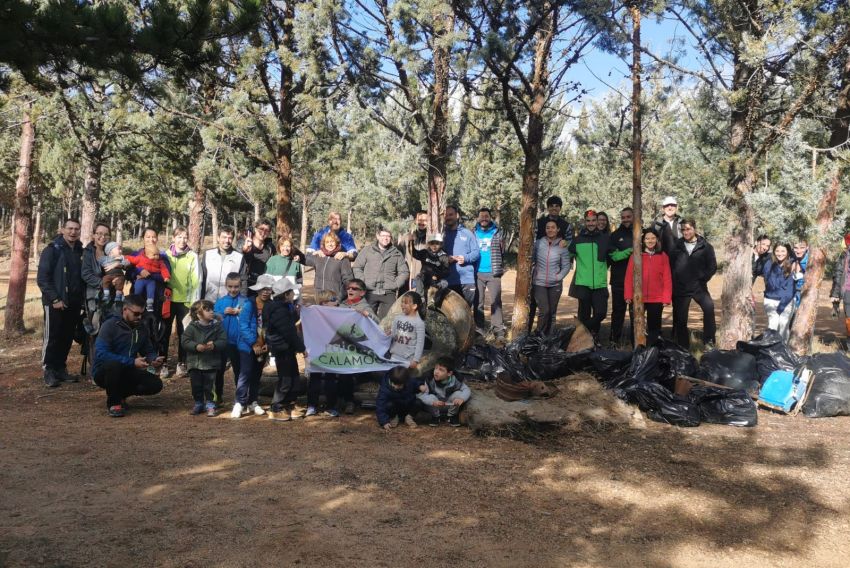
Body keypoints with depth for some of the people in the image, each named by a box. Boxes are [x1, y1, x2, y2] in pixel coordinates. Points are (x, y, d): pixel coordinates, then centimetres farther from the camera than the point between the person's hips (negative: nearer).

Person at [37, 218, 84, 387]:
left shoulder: (81, 251, 10)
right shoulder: (52, 250, -6)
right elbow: (42, 278, -11)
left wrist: (82, 298, 6)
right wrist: (54, 299, -16)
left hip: (74, 304, 5)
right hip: (56, 303, -5)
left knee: (67, 338, 10)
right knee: (52, 338, 0)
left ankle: (60, 368, 20)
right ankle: (49, 371, 8)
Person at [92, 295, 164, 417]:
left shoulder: (141, 329, 4)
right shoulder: (110, 325, -15)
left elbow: (149, 352, 12)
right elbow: (101, 354, -26)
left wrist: (154, 359, -15)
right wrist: (132, 362, -32)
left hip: (126, 373, 6)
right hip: (103, 372, -5)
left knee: (155, 384, -15)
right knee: (114, 364, -39)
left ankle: (120, 395, 9)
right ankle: (113, 403, -15)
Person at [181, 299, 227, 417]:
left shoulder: (217, 326, -1)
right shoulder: (192, 327, -3)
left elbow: (223, 341, -5)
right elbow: (184, 341, -8)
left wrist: (214, 345, -24)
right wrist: (196, 346, -23)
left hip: (211, 363, 0)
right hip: (194, 362, 0)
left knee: (209, 386, 3)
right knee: (196, 385, 8)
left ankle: (210, 405, 17)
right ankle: (198, 403, 26)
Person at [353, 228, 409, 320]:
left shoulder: (397, 254, 14)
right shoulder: (367, 251, 11)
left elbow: (404, 272, 12)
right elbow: (357, 267, 9)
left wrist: (396, 284, -2)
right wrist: (363, 282, -3)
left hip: (388, 294, 1)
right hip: (370, 292, 0)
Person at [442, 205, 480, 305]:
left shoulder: (467, 233, 9)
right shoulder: (443, 234, 11)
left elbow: (477, 252, 4)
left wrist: (466, 258, -14)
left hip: (467, 280, 0)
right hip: (449, 281, 1)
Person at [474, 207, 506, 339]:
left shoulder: (497, 232, 4)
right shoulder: (474, 233, 8)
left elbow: (503, 251, 4)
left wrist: (502, 246, -15)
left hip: (493, 273, -2)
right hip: (477, 273, 2)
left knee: (495, 302, -3)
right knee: (478, 302, 7)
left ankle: (499, 330, -1)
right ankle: (479, 329, 14)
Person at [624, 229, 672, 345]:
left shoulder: (663, 256, 2)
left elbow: (667, 278, 1)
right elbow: (629, 277, 0)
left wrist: (666, 298, -4)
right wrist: (628, 295, -5)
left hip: (657, 299, 0)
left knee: (654, 327, 9)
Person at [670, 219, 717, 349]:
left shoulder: (705, 246, 2)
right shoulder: (677, 246, 5)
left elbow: (712, 266, 3)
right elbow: (670, 265, 10)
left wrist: (702, 279, -3)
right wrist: (674, 282, 3)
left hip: (698, 287, -2)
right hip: (680, 289, 2)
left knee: (709, 307, -28)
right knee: (680, 319, 6)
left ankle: (709, 340, -19)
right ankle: (683, 348, 21)